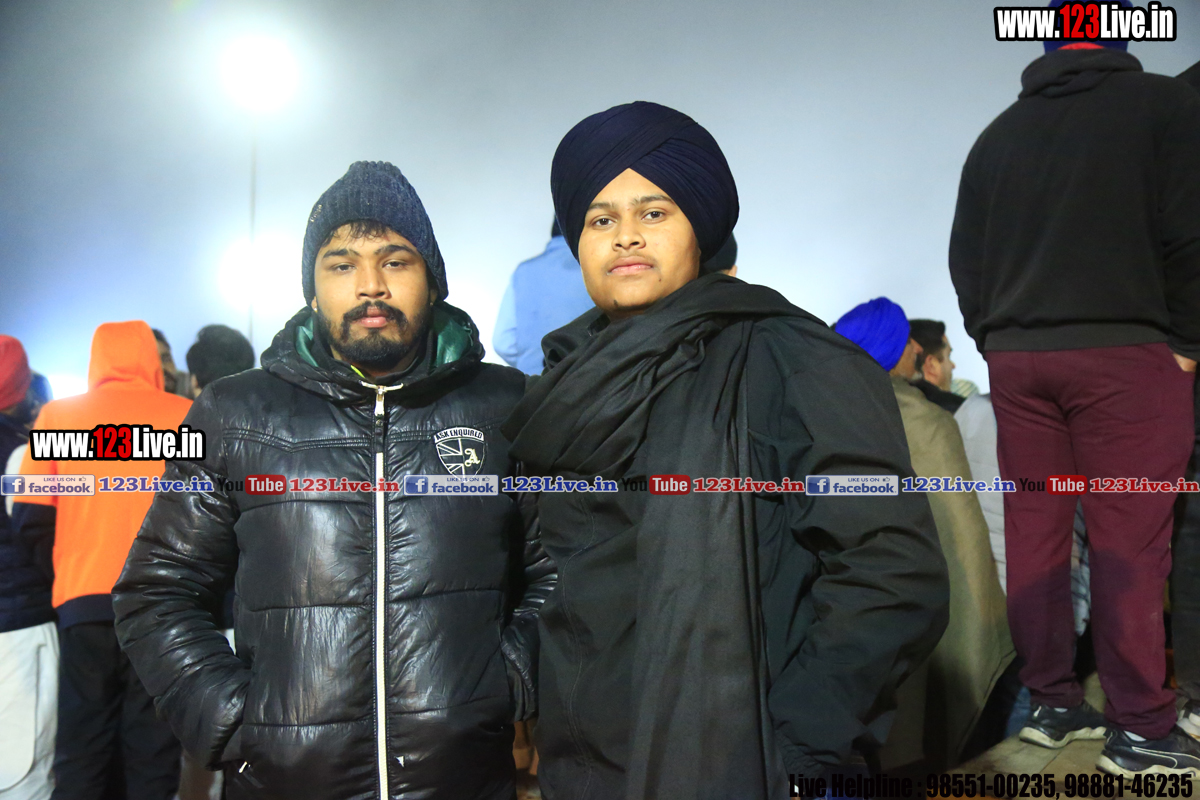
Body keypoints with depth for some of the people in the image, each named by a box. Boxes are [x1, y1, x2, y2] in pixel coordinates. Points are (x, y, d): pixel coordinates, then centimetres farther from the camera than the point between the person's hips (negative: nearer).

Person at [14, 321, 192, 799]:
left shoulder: (59, 415, 4)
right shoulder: (185, 416, -1)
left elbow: (30, 518, 2)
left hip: (83, 600, 2)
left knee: (80, 747, 12)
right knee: (153, 750, 6)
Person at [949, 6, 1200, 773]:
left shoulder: (997, 134, 14)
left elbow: (965, 259, 13)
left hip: (1016, 356, 5)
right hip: (1124, 352, -4)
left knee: (1035, 534, 7)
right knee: (1130, 543, -1)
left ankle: (1053, 702, 15)